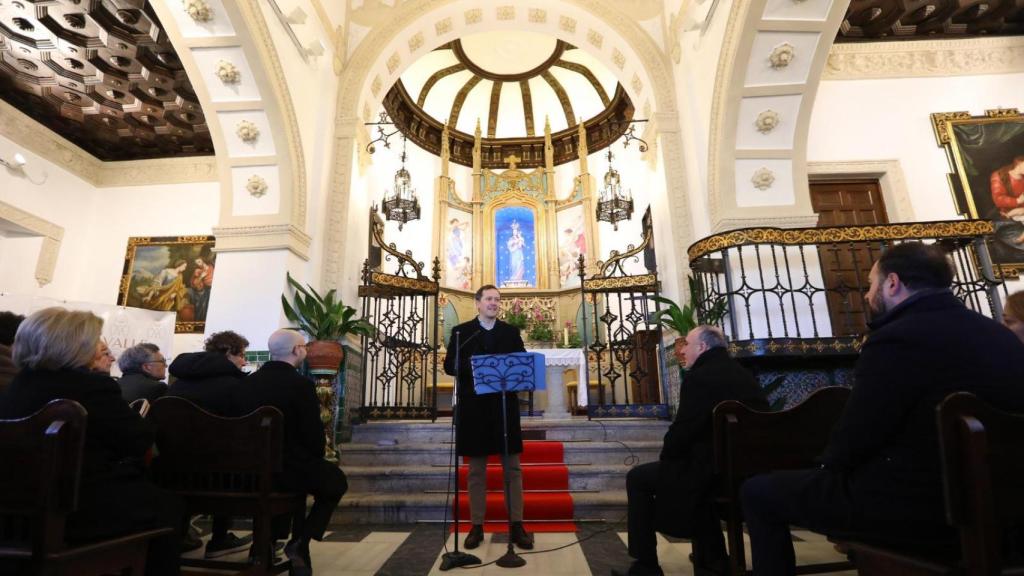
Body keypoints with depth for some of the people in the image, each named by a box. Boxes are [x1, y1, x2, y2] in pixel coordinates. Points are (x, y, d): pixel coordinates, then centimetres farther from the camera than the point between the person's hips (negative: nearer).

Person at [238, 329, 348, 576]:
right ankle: (300, 543, 9)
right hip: (287, 468, -6)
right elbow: (313, 435, -17)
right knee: (336, 481, 20)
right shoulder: (302, 384, -19)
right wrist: (316, 458, 6)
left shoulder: (249, 381, 2)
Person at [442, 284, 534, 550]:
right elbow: (449, 365, -2)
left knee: (512, 468, 4)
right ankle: (476, 526, 18)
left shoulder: (511, 332, 10)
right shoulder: (461, 331, 5)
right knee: (476, 470, 8)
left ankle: (517, 526, 12)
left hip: (505, 405, 2)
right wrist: (474, 367, -17)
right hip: (473, 407, -1)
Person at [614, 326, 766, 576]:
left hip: (713, 471, -9)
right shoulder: (744, 375, 13)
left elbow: (683, 429, -18)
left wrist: (665, 456, 3)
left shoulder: (699, 377, -15)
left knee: (638, 478, 5)